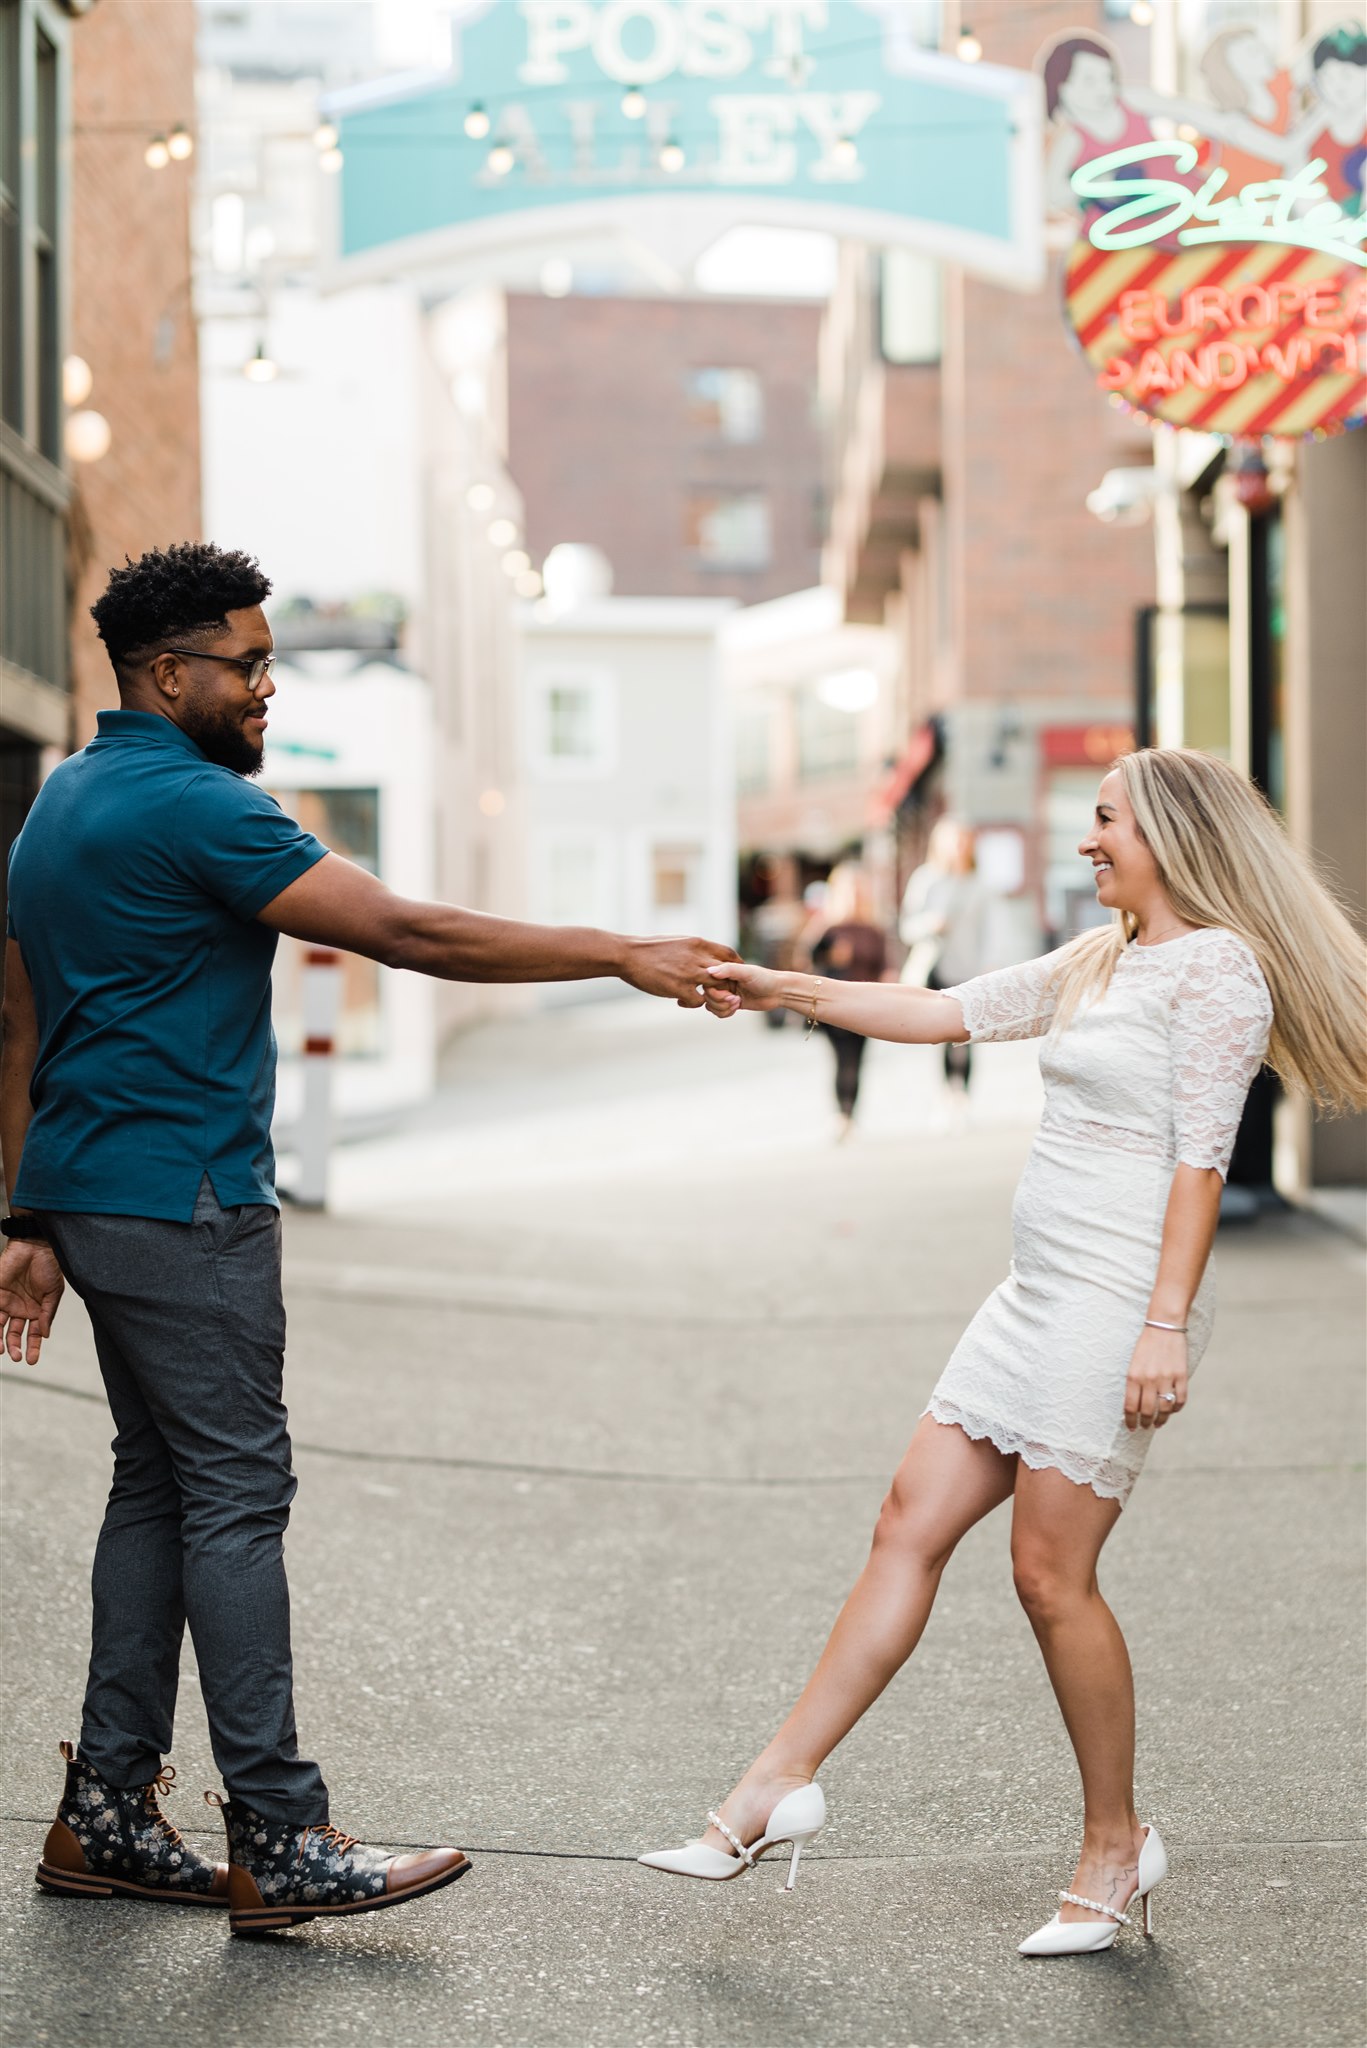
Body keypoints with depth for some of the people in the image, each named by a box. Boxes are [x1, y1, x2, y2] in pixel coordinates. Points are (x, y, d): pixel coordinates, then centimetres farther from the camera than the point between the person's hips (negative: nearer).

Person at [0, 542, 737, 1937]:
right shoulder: (194, 806, -15)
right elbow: (405, 933, -18)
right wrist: (623, 958, -14)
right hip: (181, 1202, -10)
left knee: (159, 1481, 12)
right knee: (234, 1496, -8)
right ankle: (277, 1843, -5)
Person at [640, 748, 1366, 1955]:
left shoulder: (1217, 967, -9)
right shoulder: (1095, 963, 18)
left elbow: (1200, 1158, -15)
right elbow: (947, 1014, 22)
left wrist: (1165, 1324, -20)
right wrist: (783, 990, 19)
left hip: (1119, 1302, -9)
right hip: (1042, 1295, 9)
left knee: (1051, 1574, -5)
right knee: (912, 1525, 6)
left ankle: (1116, 1841, 11)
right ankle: (781, 1784, 10)